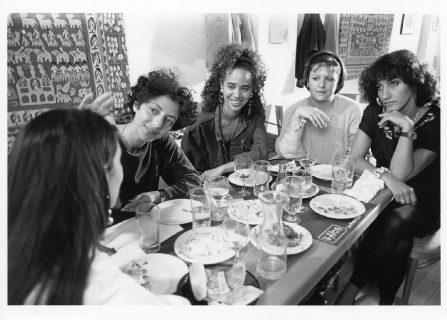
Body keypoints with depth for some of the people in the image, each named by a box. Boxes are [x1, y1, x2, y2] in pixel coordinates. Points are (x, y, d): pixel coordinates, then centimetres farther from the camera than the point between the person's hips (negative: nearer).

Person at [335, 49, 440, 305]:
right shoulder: (375, 113, -4)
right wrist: (386, 176, -25)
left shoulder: (434, 121, -14)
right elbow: (355, 159, -8)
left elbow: (401, 174, -20)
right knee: (399, 240, -29)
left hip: (422, 203, -2)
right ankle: (386, 302, -10)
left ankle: (352, 289, -18)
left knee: (393, 225, -34)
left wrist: (407, 129, -29)